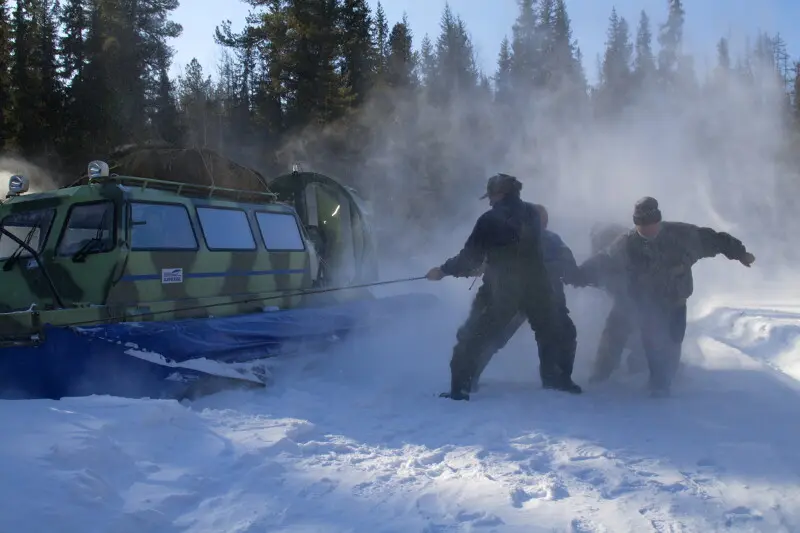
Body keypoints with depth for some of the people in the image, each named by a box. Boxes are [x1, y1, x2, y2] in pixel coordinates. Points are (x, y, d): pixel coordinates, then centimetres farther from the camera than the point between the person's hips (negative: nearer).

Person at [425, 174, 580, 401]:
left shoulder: (490, 219, -11)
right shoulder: (532, 213, 5)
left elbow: (471, 256, -10)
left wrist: (444, 269, 3)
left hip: (500, 289, -4)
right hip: (535, 285, 5)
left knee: (472, 337, 6)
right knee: (549, 333, 27)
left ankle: (459, 387, 1)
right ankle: (555, 378, 32)